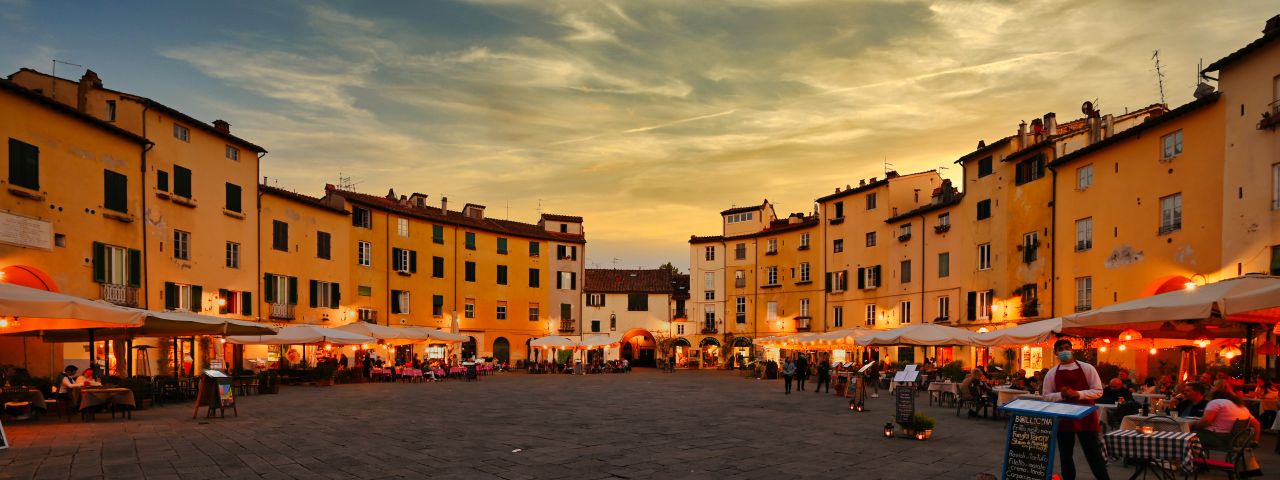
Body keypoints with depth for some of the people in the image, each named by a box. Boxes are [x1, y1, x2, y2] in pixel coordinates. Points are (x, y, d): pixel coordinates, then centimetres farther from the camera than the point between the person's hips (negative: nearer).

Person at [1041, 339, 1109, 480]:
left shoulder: (1087, 368, -2)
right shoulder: (1051, 374, 3)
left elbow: (1098, 391, -5)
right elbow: (1047, 397, 5)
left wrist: (1077, 394, -19)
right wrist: (1061, 395, -15)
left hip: (1086, 417, -2)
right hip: (1063, 418, 3)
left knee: (1093, 454, 1)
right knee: (1066, 455, 11)